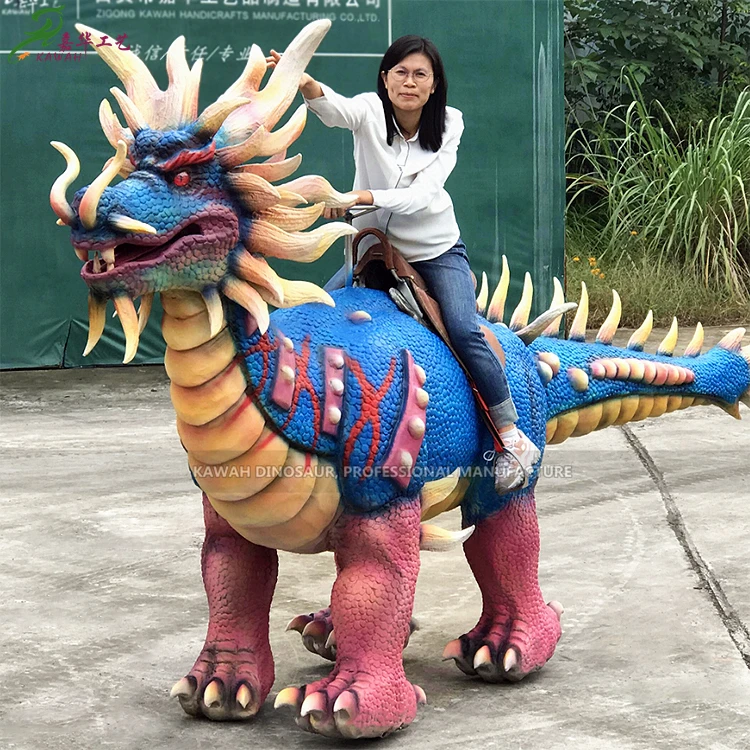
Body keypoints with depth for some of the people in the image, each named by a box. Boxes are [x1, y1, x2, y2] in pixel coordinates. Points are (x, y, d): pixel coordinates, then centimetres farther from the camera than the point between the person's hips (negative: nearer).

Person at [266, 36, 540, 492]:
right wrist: (305, 84, -62)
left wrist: (363, 196, -39)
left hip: (436, 249, -2)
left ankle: (514, 440, -11)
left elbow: (423, 194, -23)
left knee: (465, 332, -18)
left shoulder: (448, 124, -11)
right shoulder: (370, 111, -13)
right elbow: (335, 109, -38)